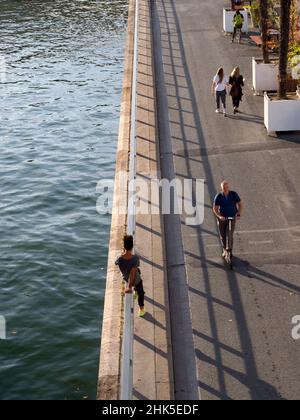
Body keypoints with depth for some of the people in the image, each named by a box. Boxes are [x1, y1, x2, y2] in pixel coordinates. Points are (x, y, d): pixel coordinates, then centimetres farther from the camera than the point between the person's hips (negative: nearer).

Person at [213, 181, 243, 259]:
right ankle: (225, 250, 35)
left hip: (232, 218, -1)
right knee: (223, 236, 12)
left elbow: (240, 205, -5)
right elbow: (215, 209, -12)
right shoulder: (218, 197, -16)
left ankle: (229, 252, -2)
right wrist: (219, 216, -30)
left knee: (229, 235, -13)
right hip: (222, 218, 1)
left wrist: (239, 215, -20)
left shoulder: (234, 194, -15)